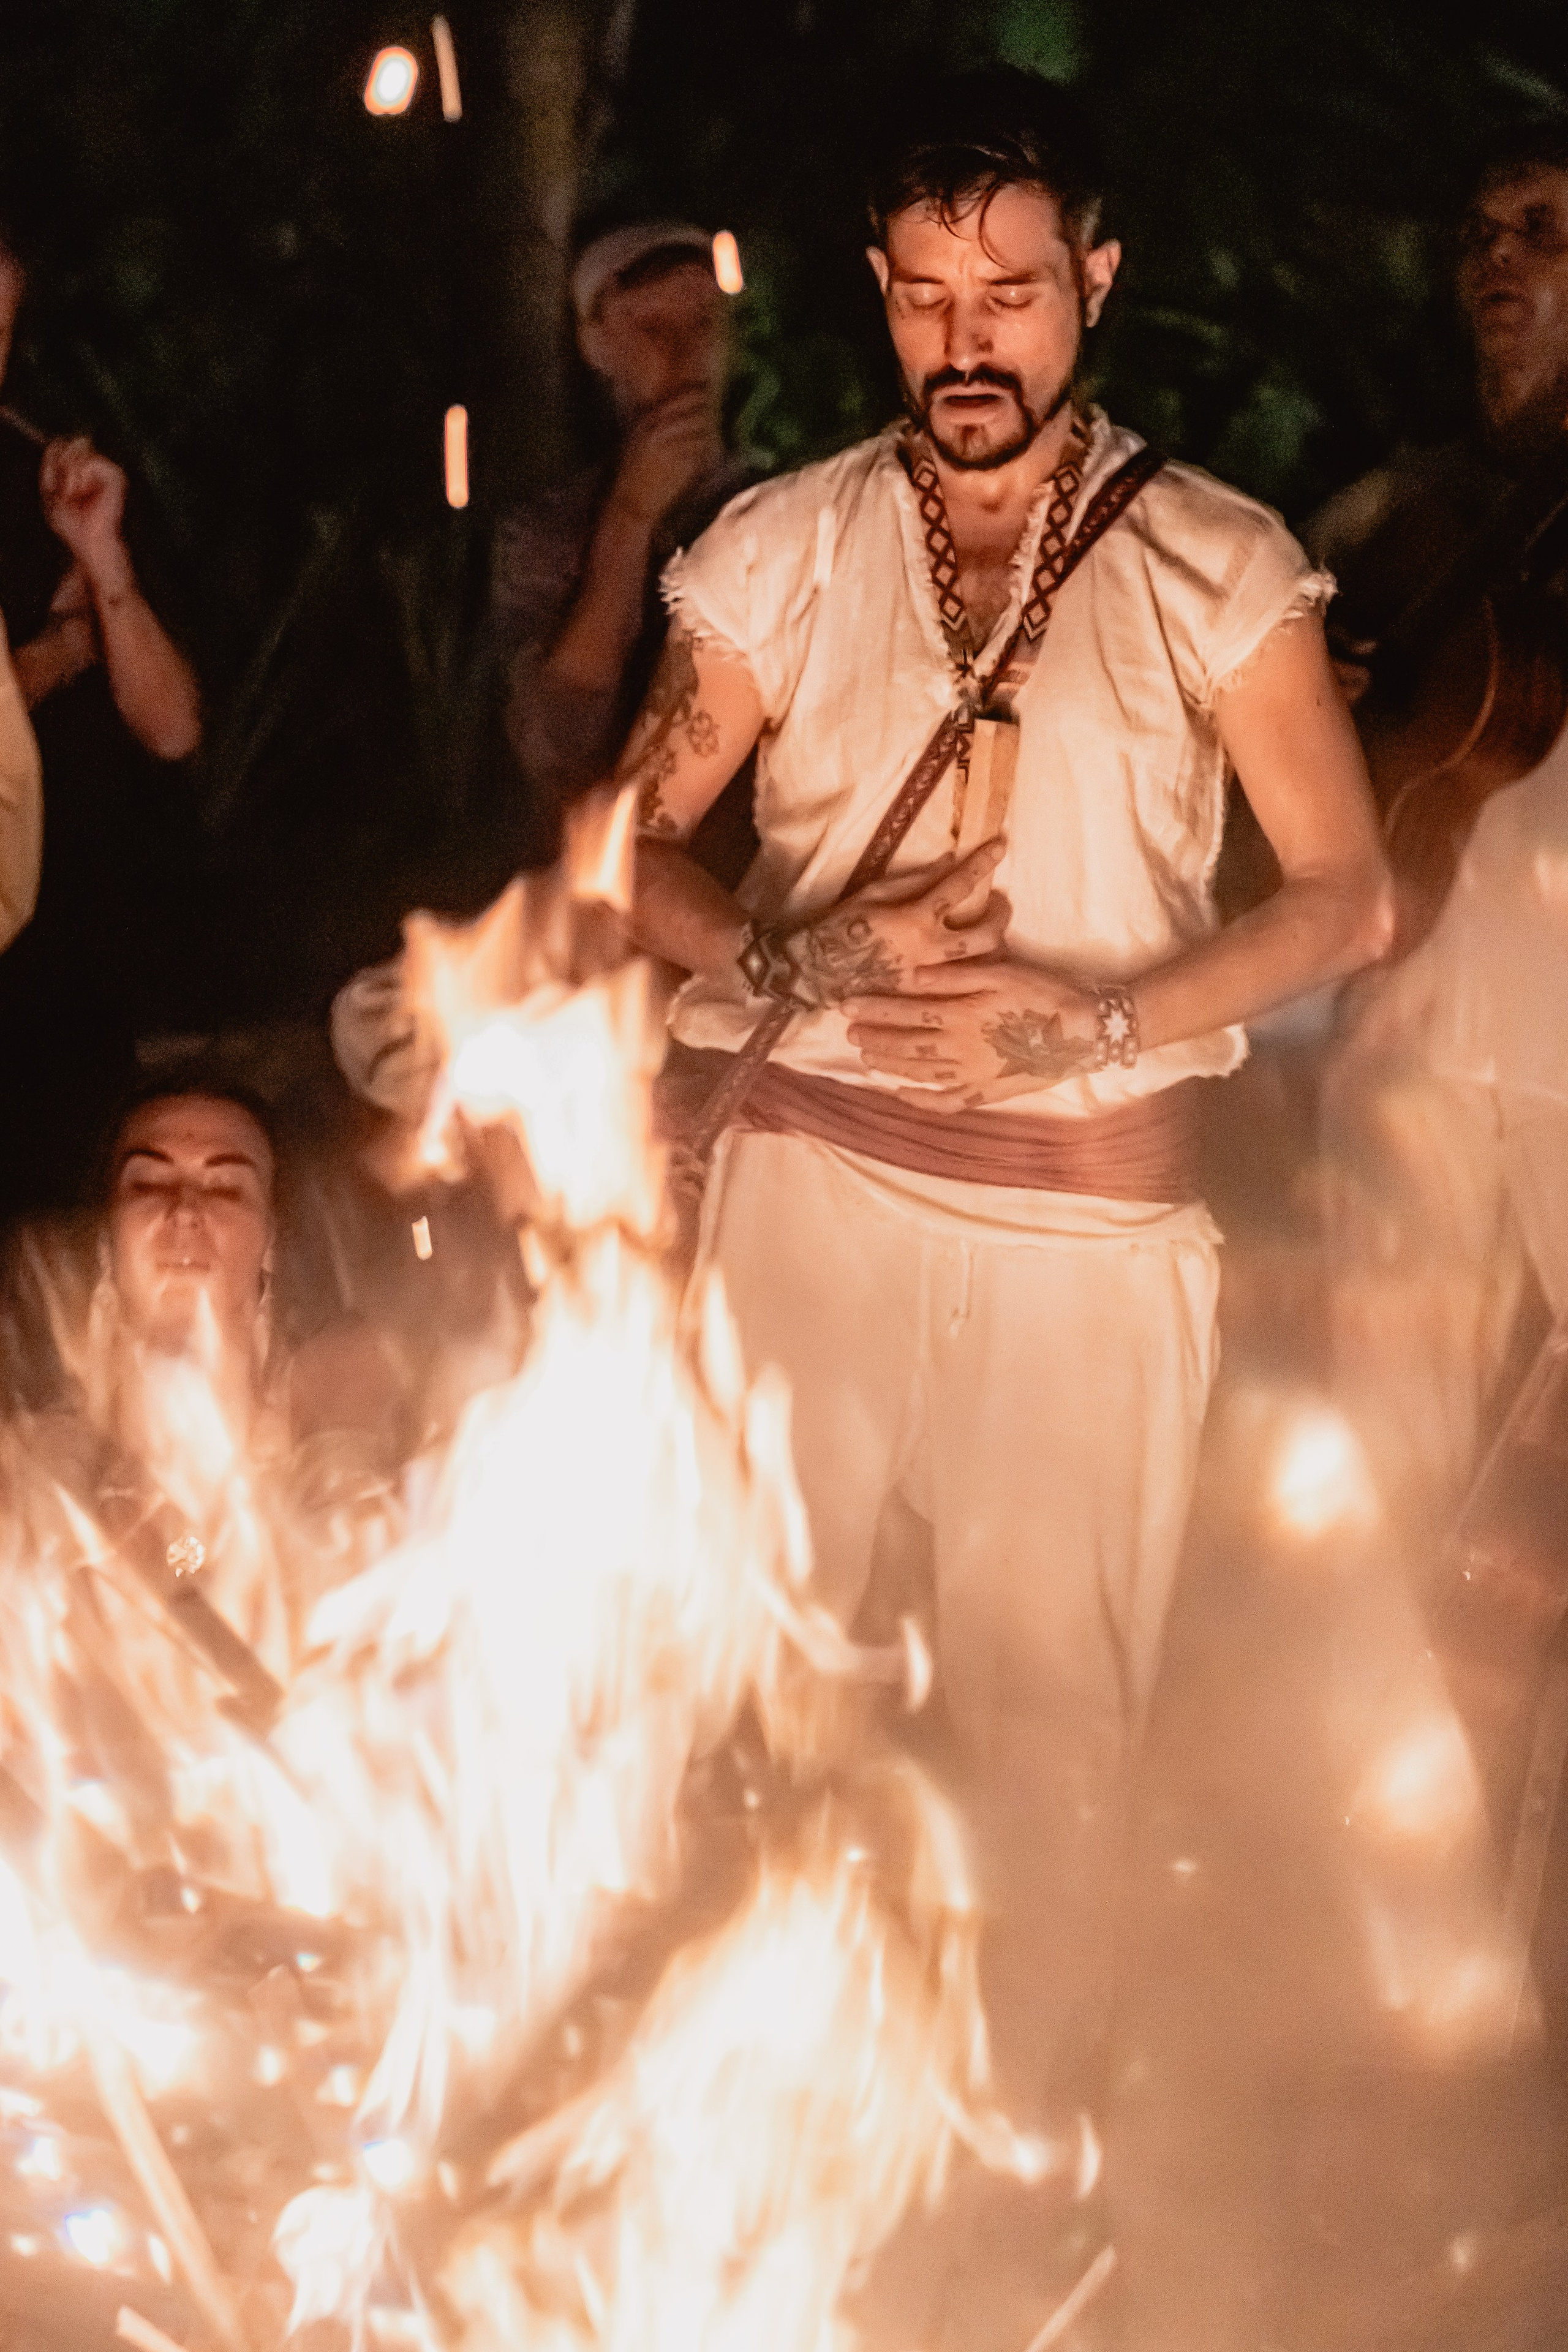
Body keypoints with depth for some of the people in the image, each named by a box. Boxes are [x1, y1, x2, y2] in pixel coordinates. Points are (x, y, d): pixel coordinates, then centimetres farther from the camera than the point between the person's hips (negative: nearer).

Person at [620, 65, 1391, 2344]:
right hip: (811, 1183, 2)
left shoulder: (1213, 565, -1)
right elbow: (633, 845, 7)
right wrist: (803, 962, -13)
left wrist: (1098, 1009, -17)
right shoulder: (786, 548, 4)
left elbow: (1348, 895, -2)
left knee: (1048, 1719, 0)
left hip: (1091, 1219, -2)